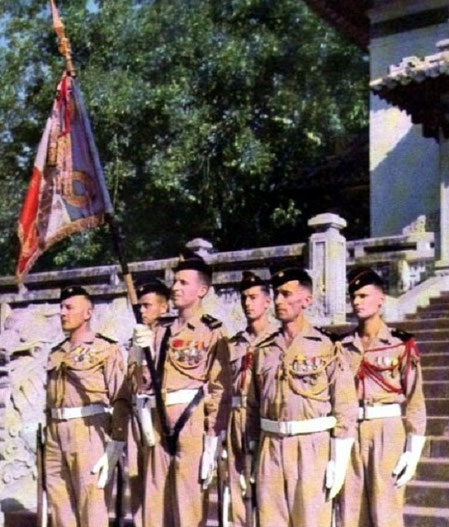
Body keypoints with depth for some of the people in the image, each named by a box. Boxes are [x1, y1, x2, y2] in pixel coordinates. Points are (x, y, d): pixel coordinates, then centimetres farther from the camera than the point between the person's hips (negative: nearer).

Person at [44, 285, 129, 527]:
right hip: (55, 437, 6)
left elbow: (120, 400, -7)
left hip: (90, 434, -6)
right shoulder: (56, 353, 18)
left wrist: (114, 447, -15)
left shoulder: (106, 350, -1)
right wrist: (48, 440, 17)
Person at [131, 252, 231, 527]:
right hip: (159, 427, 6)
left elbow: (220, 390, -8)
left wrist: (212, 441, -13)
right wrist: (142, 351, -6)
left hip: (192, 426, -6)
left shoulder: (212, 332, -3)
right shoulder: (161, 330, 15)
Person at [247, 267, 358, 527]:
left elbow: (345, 408, -4)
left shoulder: (327, 348, -2)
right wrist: (254, 455, 12)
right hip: (270, 448, 4)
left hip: (312, 449, -4)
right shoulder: (264, 351, 11)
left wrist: (339, 462, -9)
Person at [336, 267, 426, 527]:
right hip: (350, 433, 4)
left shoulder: (401, 345, -1)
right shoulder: (344, 347, 10)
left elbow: (415, 401, -4)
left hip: (388, 433, -4)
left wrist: (413, 451, -9)